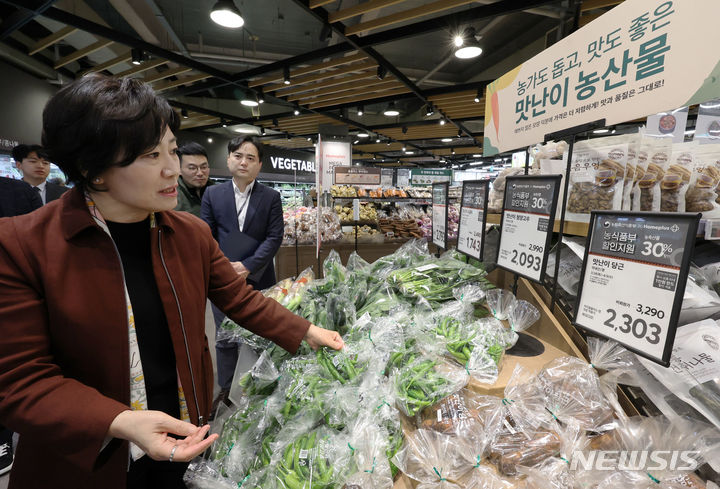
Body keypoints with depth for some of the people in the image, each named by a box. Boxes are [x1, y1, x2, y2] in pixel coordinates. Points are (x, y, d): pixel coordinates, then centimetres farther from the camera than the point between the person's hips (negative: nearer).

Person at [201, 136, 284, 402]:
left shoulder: (271, 197, 0)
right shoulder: (212, 194, 5)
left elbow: (274, 237, -6)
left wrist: (248, 266, -14)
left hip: (258, 279, -1)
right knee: (225, 339, 14)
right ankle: (226, 389, 33)